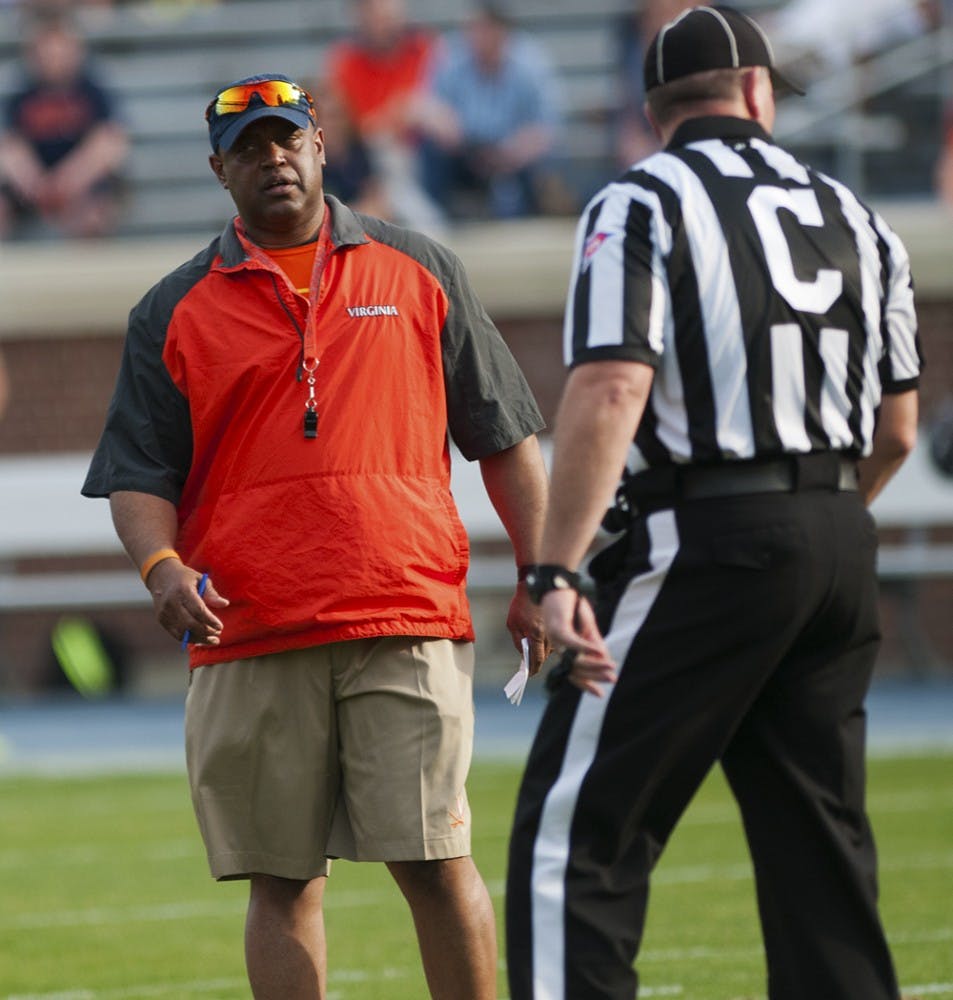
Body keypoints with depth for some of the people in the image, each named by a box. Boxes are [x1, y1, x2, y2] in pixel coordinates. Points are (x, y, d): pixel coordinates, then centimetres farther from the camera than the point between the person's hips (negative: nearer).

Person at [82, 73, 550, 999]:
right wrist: (162, 565, -11)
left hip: (408, 620, -1)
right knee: (282, 880, 2)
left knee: (434, 862, -7)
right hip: (249, 642, 1)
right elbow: (138, 476, 9)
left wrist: (537, 579, 7)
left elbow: (504, 437, 14)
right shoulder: (174, 313, 12)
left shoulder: (418, 272, 12)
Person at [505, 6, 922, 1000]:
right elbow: (895, 432, 18)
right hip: (842, 545, 6)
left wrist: (556, 573, -20)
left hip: (705, 545, -6)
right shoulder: (855, 219, 15)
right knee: (820, 844, 10)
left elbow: (610, 391, -17)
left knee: (576, 831, -7)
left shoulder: (641, 204, -4)